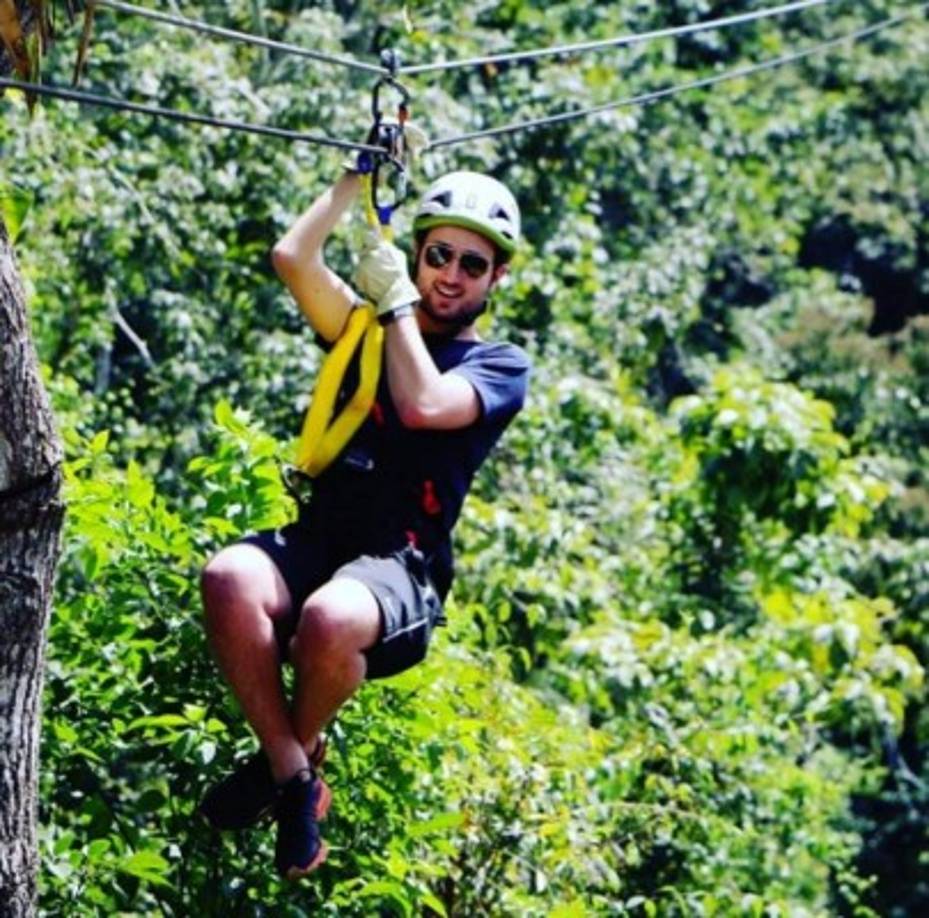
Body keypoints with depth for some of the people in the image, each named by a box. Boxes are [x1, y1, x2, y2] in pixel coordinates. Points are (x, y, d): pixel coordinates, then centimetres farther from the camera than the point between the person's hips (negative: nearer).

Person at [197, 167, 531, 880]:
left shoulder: (500, 367, 9)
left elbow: (424, 406, -12)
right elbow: (293, 257, 5)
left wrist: (398, 302, -2)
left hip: (401, 569, -3)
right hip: (315, 543, 3)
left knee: (330, 620, -40)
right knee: (229, 579, -34)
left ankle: (297, 753, -5)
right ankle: (293, 778, -18)